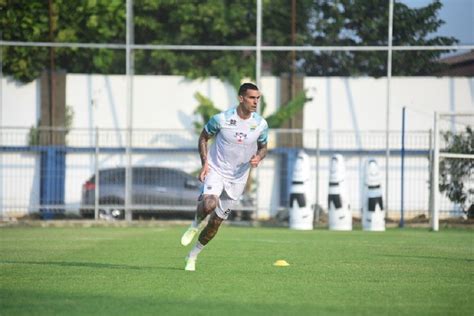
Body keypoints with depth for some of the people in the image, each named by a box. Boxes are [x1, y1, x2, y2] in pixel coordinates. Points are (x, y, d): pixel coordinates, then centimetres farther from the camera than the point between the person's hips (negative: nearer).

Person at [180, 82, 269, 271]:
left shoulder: (261, 124, -5)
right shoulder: (221, 119, -12)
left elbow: (263, 147, 12)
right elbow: (203, 137, 3)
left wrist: (258, 158, -12)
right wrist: (205, 163, -10)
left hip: (237, 179, 3)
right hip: (216, 171, -3)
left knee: (216, 222, 8)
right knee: (209, 204, -33)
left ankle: (193, 256, 28)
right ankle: (195, 225, 1)